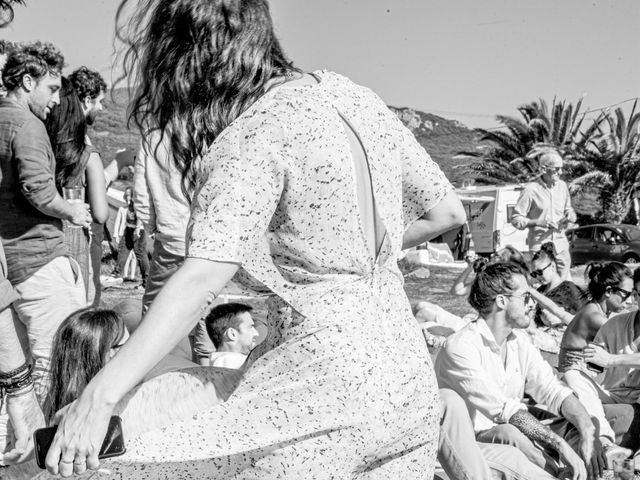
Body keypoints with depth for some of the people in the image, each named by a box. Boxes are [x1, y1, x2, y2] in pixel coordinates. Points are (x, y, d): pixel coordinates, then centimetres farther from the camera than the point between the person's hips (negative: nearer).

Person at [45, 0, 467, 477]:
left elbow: (200, 281, -26)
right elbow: (446, 213, 11)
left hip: (330, 380, -8)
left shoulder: (254, 138, -15)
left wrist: (97, 398, -27)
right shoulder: (352, 96, 6)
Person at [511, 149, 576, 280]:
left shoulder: (562, 186, 7)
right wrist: (538, 222, -21)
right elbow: (516, 219, -8)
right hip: (539, 246, -5)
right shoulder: (531, 189, -11)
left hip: (561, 246, 5)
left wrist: (570, 215, -1)